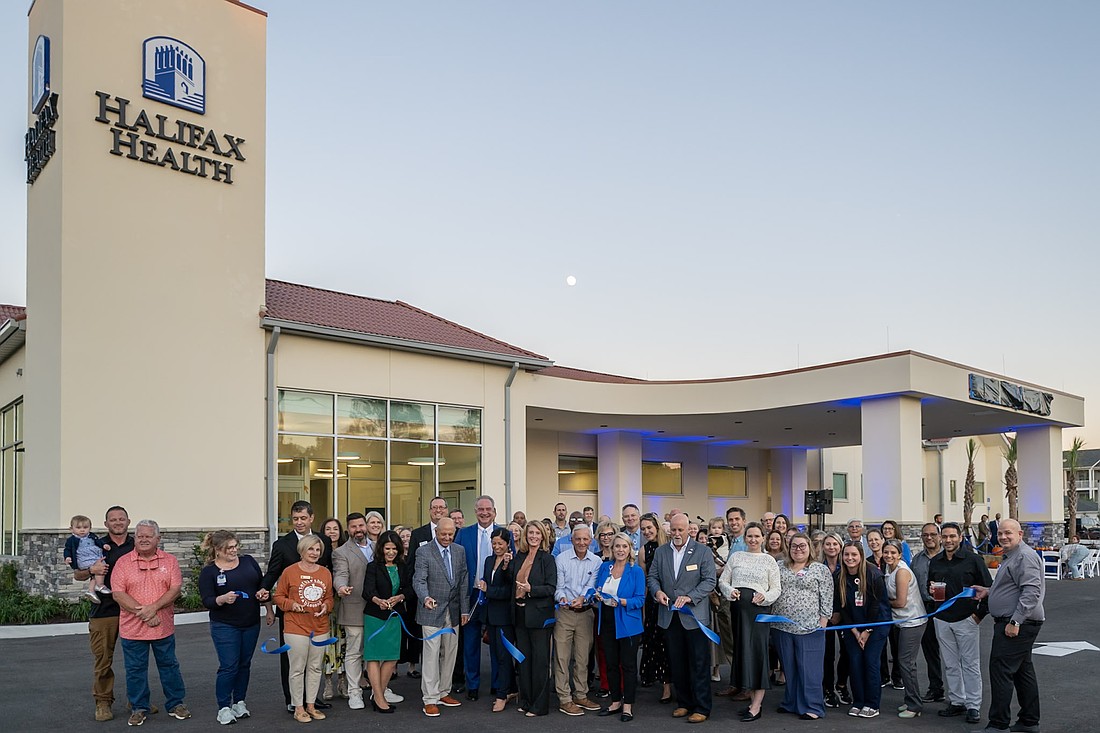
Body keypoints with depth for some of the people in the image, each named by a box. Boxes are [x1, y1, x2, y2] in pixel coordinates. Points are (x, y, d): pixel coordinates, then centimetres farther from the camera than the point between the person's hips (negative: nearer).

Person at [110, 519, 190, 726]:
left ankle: (176, 704, 23)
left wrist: (153, 608, -19)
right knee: (135, 669, 9)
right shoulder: (123, 562, -2)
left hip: (164, 627, 1)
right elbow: (117, 594, -9)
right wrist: (143, 613, -16)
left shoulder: (169, 561, 2)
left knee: (169, 666, 11)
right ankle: (139, 708, 23)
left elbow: (175, 589, -5)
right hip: (132, 628, -1)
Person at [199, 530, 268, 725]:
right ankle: (224, 708, 7)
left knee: (244, 664, 12)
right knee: (229, 666, -5)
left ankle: (239, 702, 25)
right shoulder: (209, 571, -6)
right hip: (225, 626, -4)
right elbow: (207, 601, -11)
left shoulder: (248, 561, 5)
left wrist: (263, 592, -7)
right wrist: (223, 599, -29)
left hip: (251, 624, 4)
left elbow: (262, 583, 14)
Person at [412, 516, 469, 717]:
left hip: (453, 610, 5)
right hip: (432, 611, -5)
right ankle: (430, 699, 1)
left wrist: (464, 609, 7)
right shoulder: (424, 552, -7)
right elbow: (419, 580, -15)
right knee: (431, 654, -5)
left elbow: (463, 581, 10)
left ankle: (443, 693, 23)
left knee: (450, 653, 10)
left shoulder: (460, 551, 8)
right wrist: (425, 598, -34)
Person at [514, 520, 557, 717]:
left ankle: (539, 704, 6)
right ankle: (525, 701, 21)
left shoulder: (547, 558, -5)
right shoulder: (519, 557, 11)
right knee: (523, 657, 11)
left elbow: (551, 588, -11)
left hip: (539, 614, -6)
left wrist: (531, 589, -21)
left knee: (540, 659, -1)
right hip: (521, 613, 6)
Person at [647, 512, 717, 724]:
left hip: (694, 615, -4)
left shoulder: (702, 551, -4)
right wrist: (657, 591, -9)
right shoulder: (661, 552, 8)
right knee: (677, 663, 11)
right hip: (669, 616, 4)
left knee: (699, 663, 1)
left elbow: (710, 581, -8)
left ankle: (702, 708, 9)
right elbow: (652, 577, 12)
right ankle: (684, 703, 24)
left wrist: (689, 597, -19)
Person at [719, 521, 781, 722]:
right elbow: (723, 580, 11)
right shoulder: (735, 557, 12)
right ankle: (752, 698, 19)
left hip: (758, 609, -3)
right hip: (737, 608, 3)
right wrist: (730, 590, -9)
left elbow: (776, 588, 4)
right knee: (741, 650, 7)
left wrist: (765, 596, -15)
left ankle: (756, 706, -4)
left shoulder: (769, 560, 6)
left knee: (757, 651, -6)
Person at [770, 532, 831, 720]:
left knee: (809, 668, -2)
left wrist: (822, 623, -7)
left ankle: (812, 707, 5)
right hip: (782, 627, 4)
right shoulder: (780, 569, 11)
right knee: (788, 667, 11)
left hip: (809, 628, -4)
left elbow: (827, 600, -1)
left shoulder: (821, 570, 1)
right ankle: (791, 703, 22)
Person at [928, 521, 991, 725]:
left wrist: (980, 613, -8)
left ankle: (973, 706, 8)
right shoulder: (935, 562, 8)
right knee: (950, 665, 10)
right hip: (942, 620, 5)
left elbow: (988, 587, -4)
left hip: (966, 619, -5)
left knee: (970, 664, 1)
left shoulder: (972, 559, -6)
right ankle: (956, 702, 19)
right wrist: (931, 590, -3)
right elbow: (929, 587, 21)